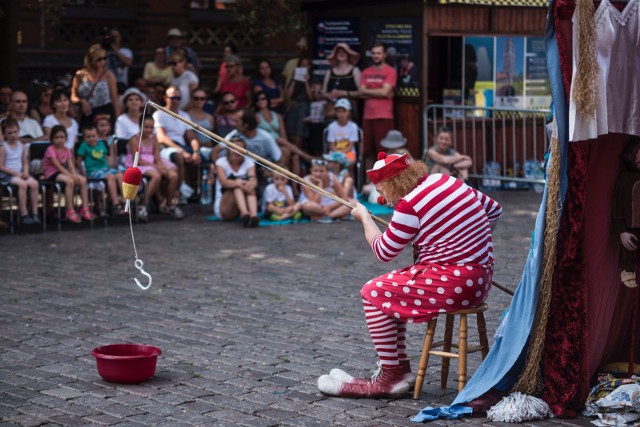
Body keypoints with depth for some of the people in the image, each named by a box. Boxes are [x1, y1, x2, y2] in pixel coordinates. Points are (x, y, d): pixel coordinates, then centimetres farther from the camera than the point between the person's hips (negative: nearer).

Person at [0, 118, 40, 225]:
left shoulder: (21, 146, 11)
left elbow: (25, 163, 14)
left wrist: (25, 172, -7)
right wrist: (16, 173, -16)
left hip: (20, 173, 5)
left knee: (34, 183, -21)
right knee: (22, 184, -32)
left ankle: (35, 213, -15)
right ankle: (24, 214, -25)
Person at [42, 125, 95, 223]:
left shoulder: (66, 150, 9)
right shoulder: (51, 150, -12)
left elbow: (71, 166, 0)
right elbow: (58, 166, -21)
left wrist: (75, 175, -20)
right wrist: (71, 175, -29)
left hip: (63, 172, 7)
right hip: (51, 174, -7)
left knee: (83, 180, -14)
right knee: (70, 181, -34)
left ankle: (85, 209, -12)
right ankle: (70, 211, -30)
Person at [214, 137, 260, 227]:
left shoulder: (248, 162, 5)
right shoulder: (221, 162, -2)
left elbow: (254, 180, -17)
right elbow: (223, 182, -22)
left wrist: (251, 183, -43)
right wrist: (237, 183, -45)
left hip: (245, 204, 2)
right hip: (223, 207, -2)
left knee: (250, 186, -27)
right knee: (237, 186, -29)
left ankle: (254, 215, -53)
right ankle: (244, 214, -54)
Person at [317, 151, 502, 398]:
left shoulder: (410, 205, -17)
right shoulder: (445, 181, 9)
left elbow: (383, 252, -3)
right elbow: (494, 210, 19)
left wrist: (365, 218, 12)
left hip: (456, 284, -10)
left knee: (373, 293, -4)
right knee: (391, 294, 19)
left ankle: (390, 379, -1)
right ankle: (400, 367, 20)